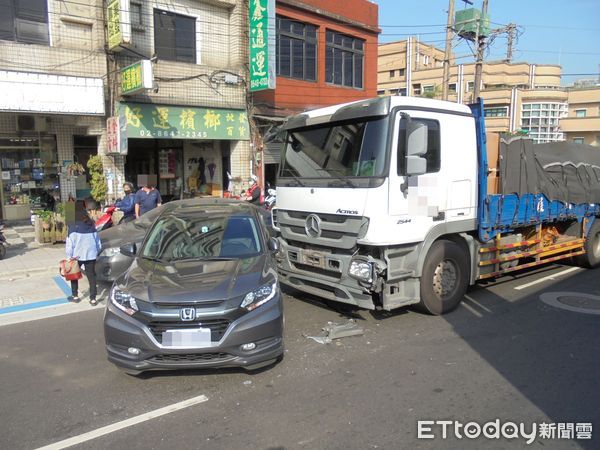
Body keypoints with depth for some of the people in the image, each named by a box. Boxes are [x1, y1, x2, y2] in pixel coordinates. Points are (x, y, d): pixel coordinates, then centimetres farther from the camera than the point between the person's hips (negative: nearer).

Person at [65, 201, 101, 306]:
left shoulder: (73, 225, -11)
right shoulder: (91, 224, 2)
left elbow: (70, 242, -10)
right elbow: (97, 239, 8)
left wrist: (69, 255, -3)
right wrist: (97, 251, 18)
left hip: (77, 255, -3)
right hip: (91, 254, 3)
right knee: (91, 276, 5)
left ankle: (75, 296, 25)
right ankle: (93, 299, 5)